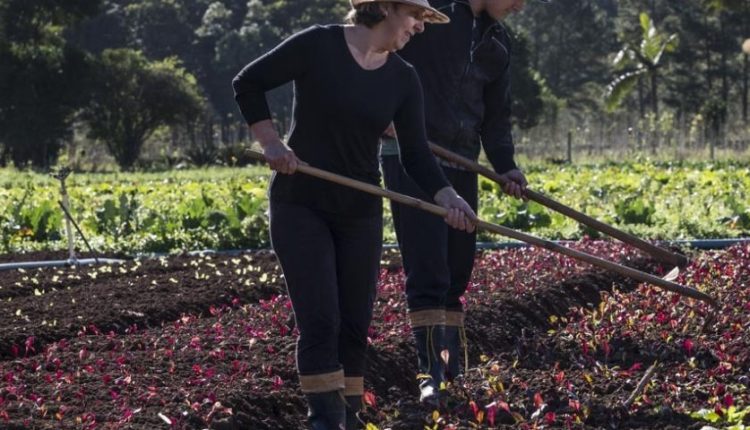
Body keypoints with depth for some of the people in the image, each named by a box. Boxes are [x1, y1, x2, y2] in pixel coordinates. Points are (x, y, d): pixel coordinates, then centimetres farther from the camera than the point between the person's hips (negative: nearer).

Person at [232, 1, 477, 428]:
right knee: (320, 319, -11)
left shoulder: (404, 79, 0)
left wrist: (448, 197, -17)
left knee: (355, 323, 7)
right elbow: (248, 83, -4)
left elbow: (415, 153, -1)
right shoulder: (318, 45, -13)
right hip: (301, 205, -5)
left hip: (360, 212, 5)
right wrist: (272, 143, -11)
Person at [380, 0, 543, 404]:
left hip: (461, 164, 7)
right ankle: (431, 373, -14)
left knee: (457, 271, 9)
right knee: (427, 271, -12)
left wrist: (505, 166, 3)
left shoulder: (497, 44, 15)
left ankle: (456, 370, 17)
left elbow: (496, 116, 18)